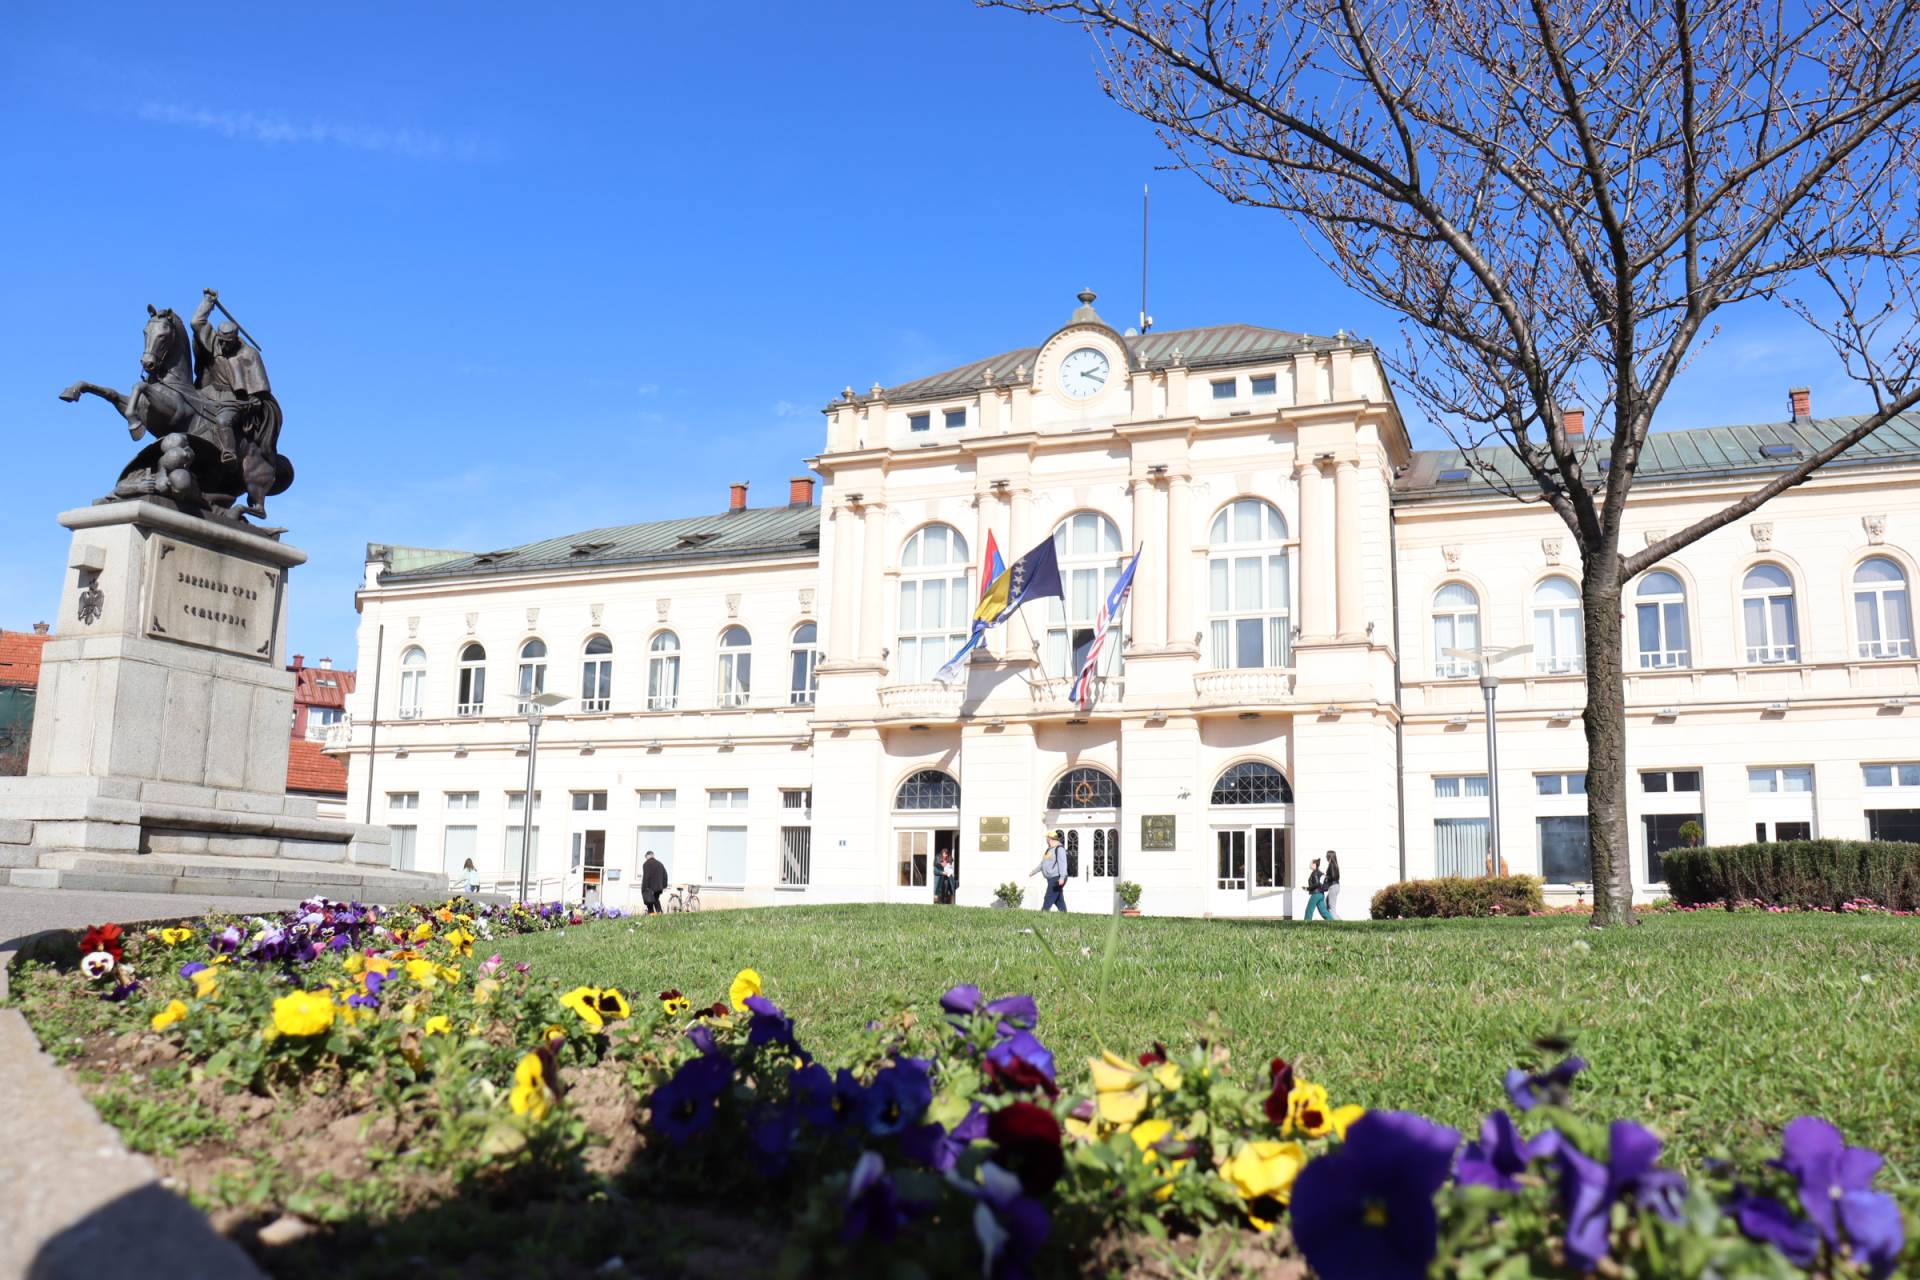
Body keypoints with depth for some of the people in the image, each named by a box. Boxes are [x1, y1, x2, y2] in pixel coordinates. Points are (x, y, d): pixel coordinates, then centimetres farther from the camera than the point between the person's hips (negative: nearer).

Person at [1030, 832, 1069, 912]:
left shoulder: (1059, 849, -11)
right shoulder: (1049, 850, 19)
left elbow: (1062, 864, -21)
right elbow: (1042, 864, 29)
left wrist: (1062, 877, -31)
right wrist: (1033, 872, 35)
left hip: (1056, 879, -9)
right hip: (1052, 879, 9)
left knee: (1048, 900, -9)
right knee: (1059, 901, 7)